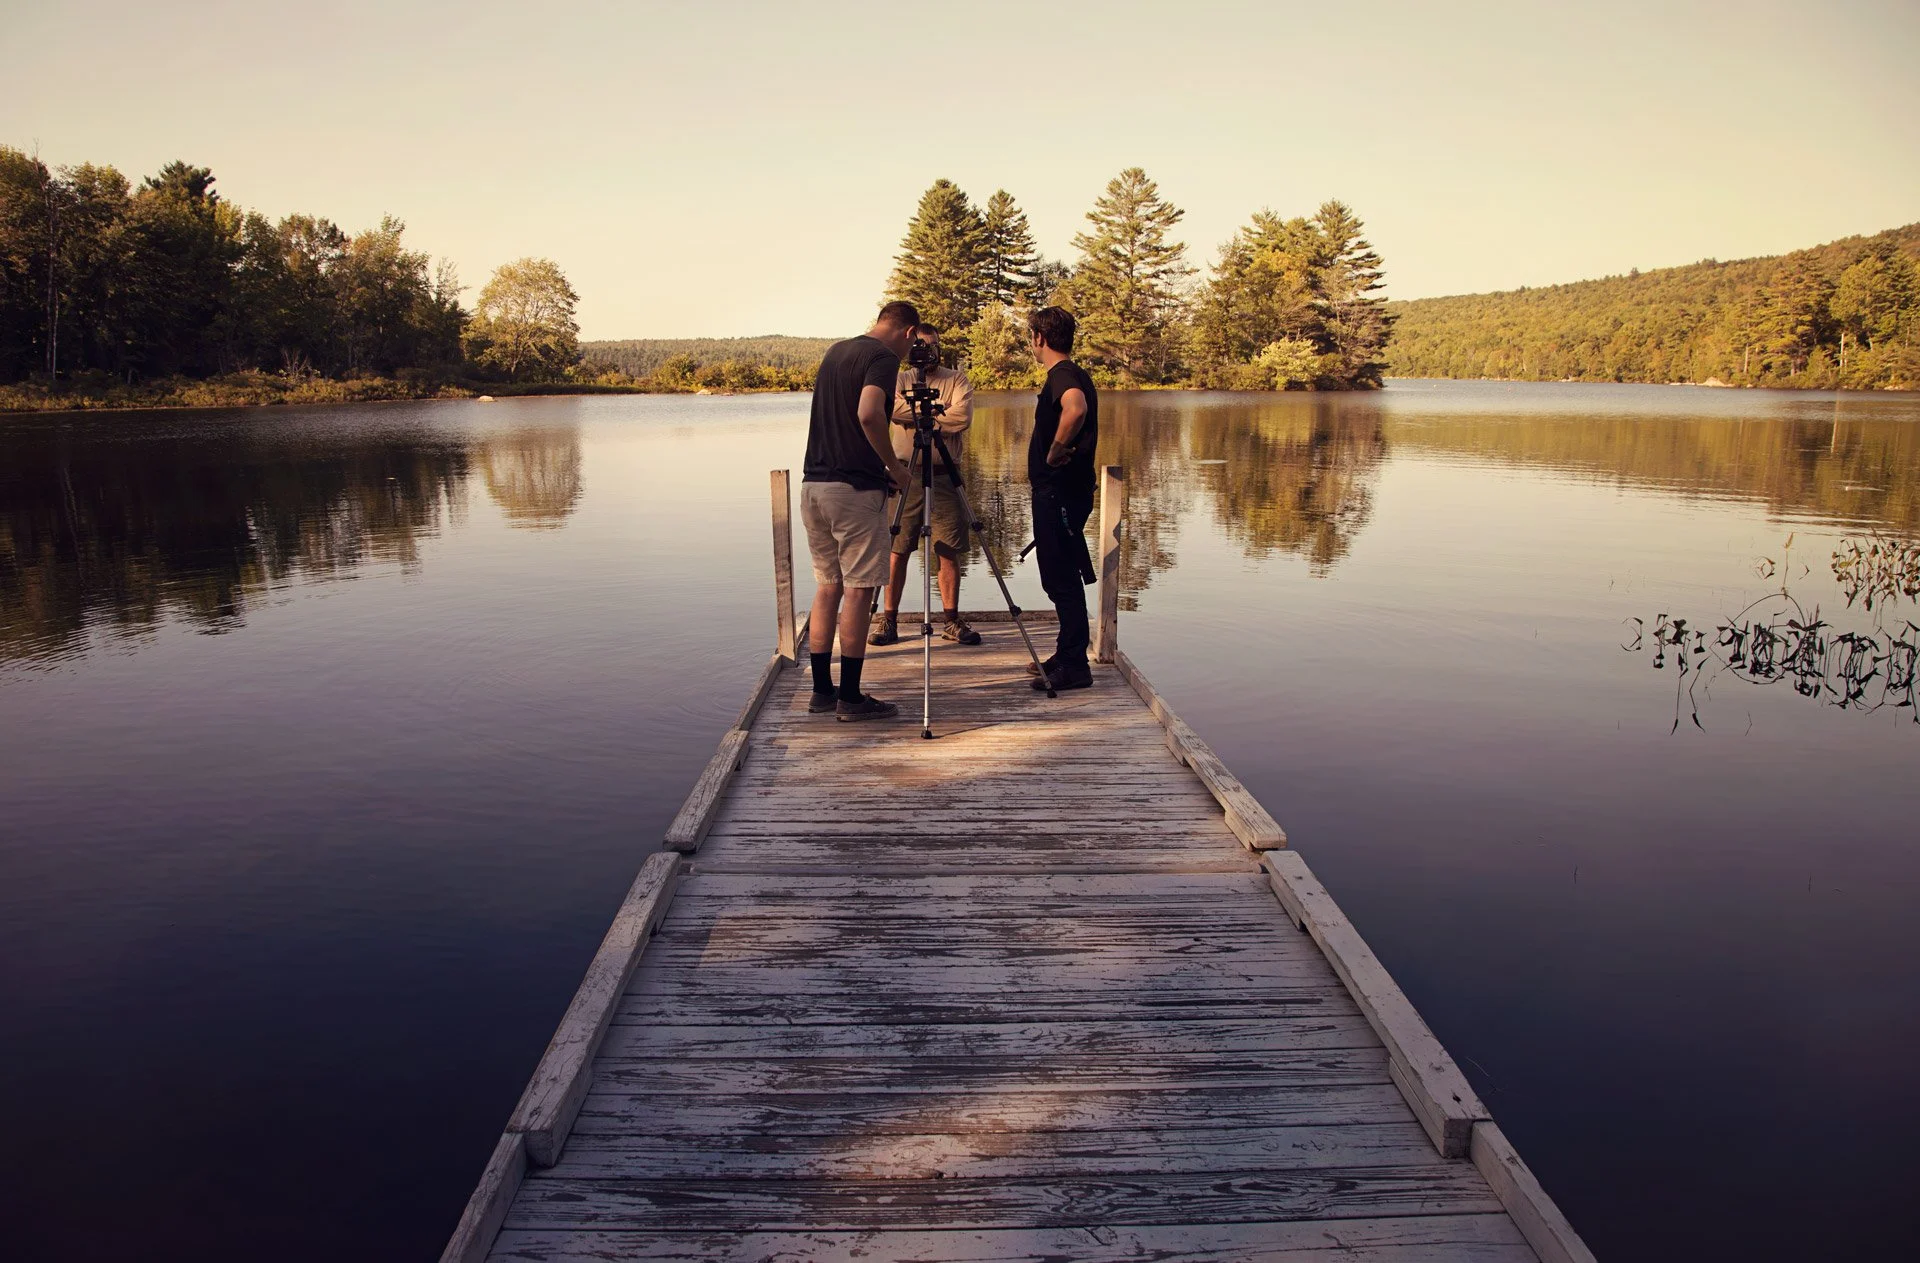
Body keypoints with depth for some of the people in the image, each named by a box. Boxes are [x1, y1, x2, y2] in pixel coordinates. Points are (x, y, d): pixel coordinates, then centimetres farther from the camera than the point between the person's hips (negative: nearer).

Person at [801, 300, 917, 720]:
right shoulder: (884, 357, -9)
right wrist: (894, 467, -13)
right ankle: (850, 697, 2)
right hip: (855, 489, -8)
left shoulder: (836, 351, 17)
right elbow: (868, 415, -26)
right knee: (858, 590, -2)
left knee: (827, 586, 13)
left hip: (813, 485, 8)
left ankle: (822, 690, 17)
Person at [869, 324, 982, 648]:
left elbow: (962, 417, -11)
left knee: (949, 551, 2)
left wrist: (915, 415, -8)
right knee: (897, 550, -1)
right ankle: (888, 621, 6)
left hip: (946, 475, 0)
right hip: (906, 473, 0)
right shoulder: (900, 380, 9)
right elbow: (890, 408, -12)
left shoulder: (957, 380, 7)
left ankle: (952, 621, 11)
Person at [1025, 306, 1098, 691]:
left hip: (1059, 492, -10)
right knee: (1060, 578, 16)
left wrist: (1055, 453, -27)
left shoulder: (1062, 375, -16)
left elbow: (1076, 409, -37)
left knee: (1062, 580, -7)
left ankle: (1074, 667, -3)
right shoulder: (1073, 374, 16)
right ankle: (1067, 657, 24)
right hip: (1059, 491, 10)